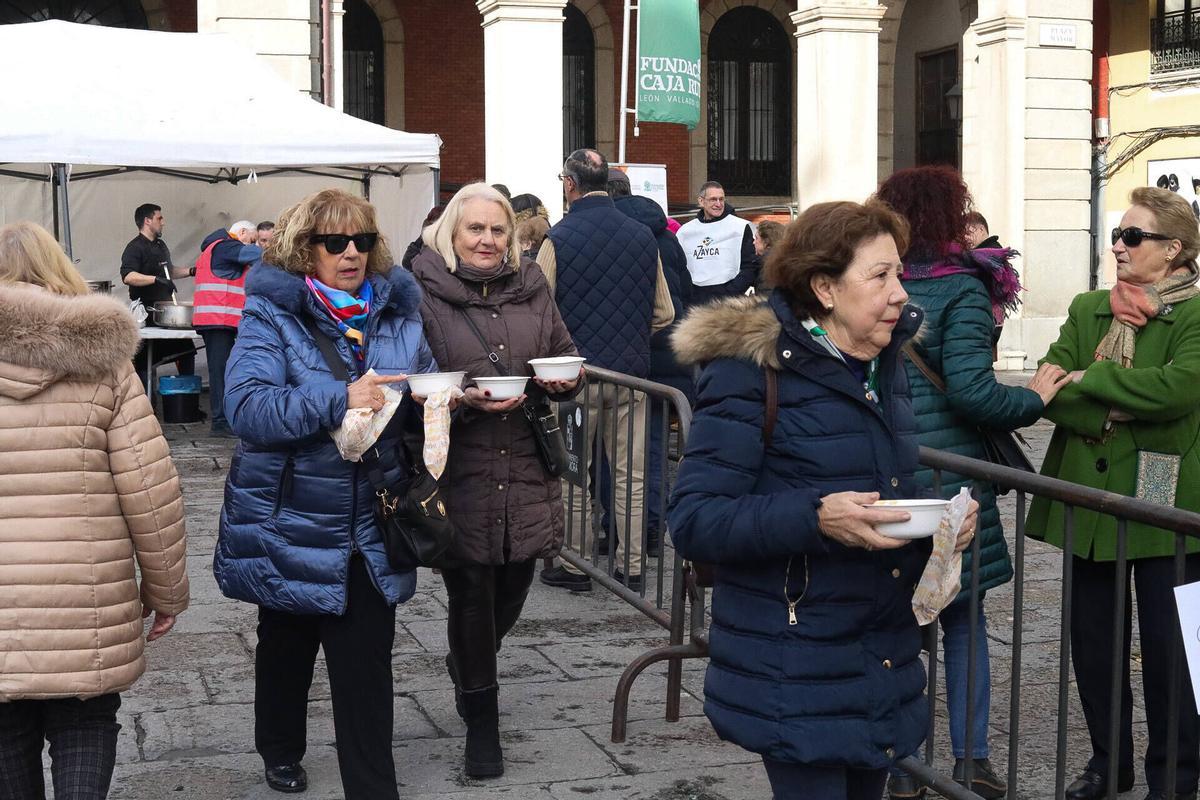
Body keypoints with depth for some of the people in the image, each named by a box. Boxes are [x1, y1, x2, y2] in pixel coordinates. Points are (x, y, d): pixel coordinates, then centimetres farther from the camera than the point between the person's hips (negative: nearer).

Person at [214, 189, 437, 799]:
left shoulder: (397, 312, 4)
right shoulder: (272, 314, -9)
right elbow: (246, 407, -23)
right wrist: (341, 400, -32)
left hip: (370, 523, 2)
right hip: (290, 520, -2)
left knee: (367, 658, -1)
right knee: (287, 644, 20)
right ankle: (279, 750, 44)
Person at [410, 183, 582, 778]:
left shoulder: (532, 288, 9)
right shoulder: (424, 296, -5)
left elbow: (564, 351, 20)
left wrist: (566, 380, -3)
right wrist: (464, 402, -21)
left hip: (526, 468, 4)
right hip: (461, 472, -4)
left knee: (514, 585, 14)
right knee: (471, 589, 3)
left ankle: (467, 665, 46)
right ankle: (481, 719, 19)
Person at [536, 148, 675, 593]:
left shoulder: (558, 239, -9)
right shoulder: (643, 236, 4)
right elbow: (664, 313, 8)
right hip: (631, 370, 3)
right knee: (631, 474, 10)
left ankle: (575, 567, 12)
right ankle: (631, 567, 14)